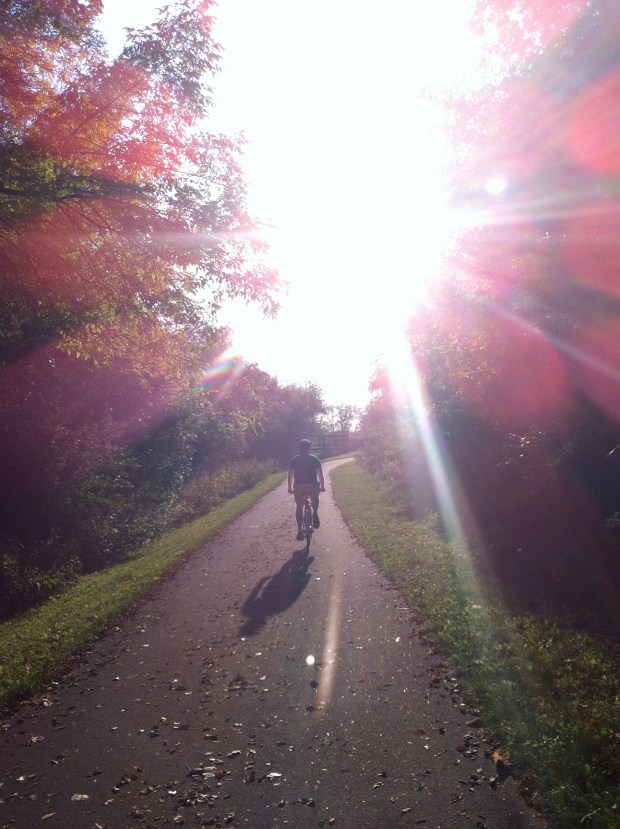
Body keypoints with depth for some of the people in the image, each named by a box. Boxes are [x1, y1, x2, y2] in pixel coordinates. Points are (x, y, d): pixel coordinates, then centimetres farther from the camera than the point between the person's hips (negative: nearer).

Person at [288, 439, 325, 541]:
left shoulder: (294, 459, 9)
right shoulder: (314, 459, 7)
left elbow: (290, 475, 7)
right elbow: (320, 474, 4)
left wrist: (290, 488, 17)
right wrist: (322, 486, 14)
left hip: (299, 486, 0)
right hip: (312, 485, 0)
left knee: (299, 507, 14)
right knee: (315, 498, 32)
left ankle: (300, 531, 7)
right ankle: (315, 513, 9)